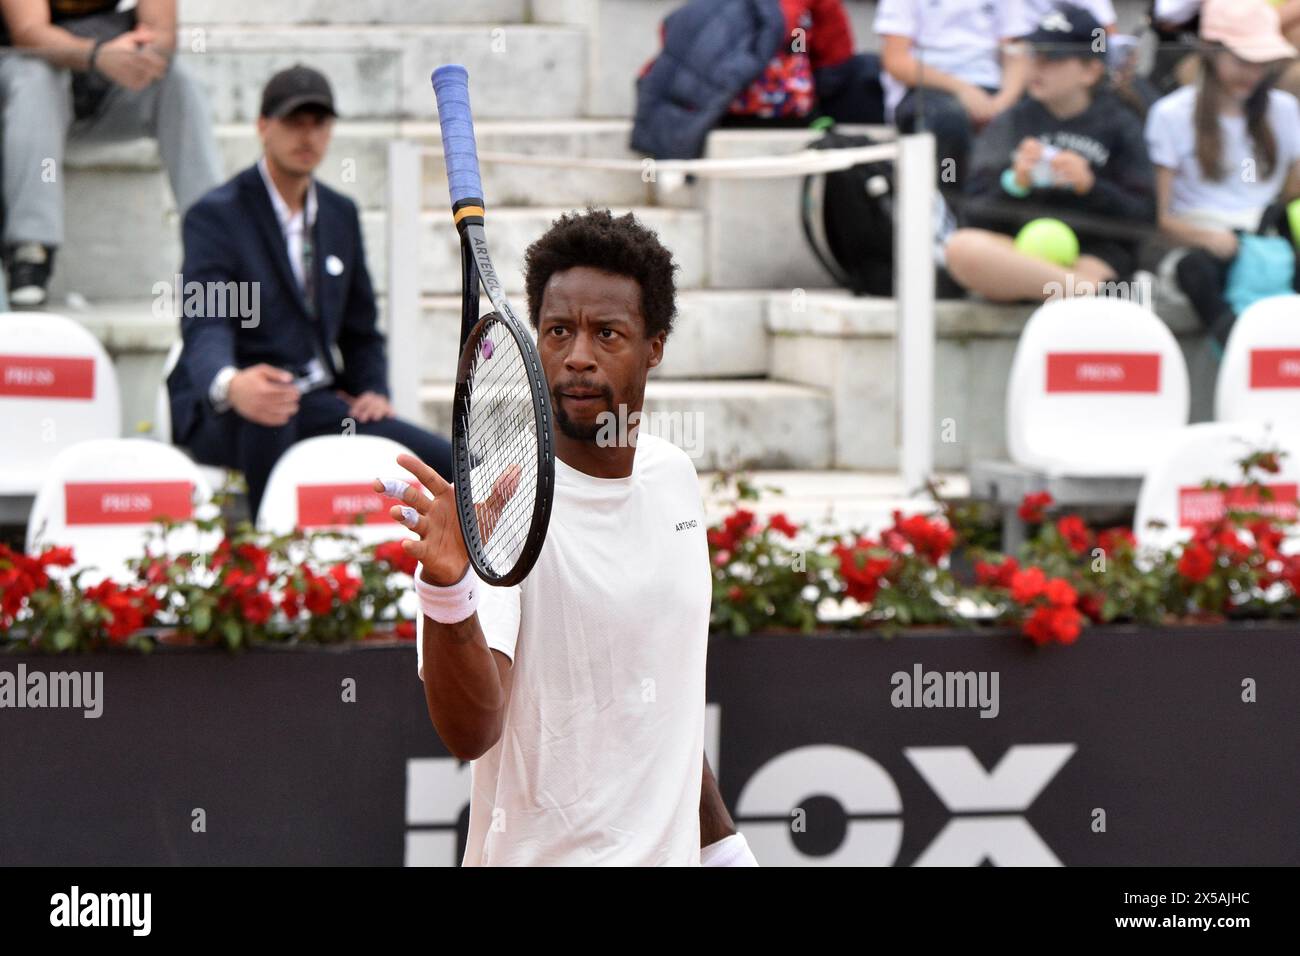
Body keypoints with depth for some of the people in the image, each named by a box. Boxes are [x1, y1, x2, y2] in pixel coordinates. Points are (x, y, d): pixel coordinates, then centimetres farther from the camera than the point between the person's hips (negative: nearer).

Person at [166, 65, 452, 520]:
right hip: (222, 412, -7)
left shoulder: (341, 214, 15)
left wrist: (372, 390, 1)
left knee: (441, 461, -13)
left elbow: (360, 328, 24)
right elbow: (205, 327, -22)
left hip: (315, 402, 7)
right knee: (266, 414, -43)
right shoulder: (216, 214, -8)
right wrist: (231, 385, -46)